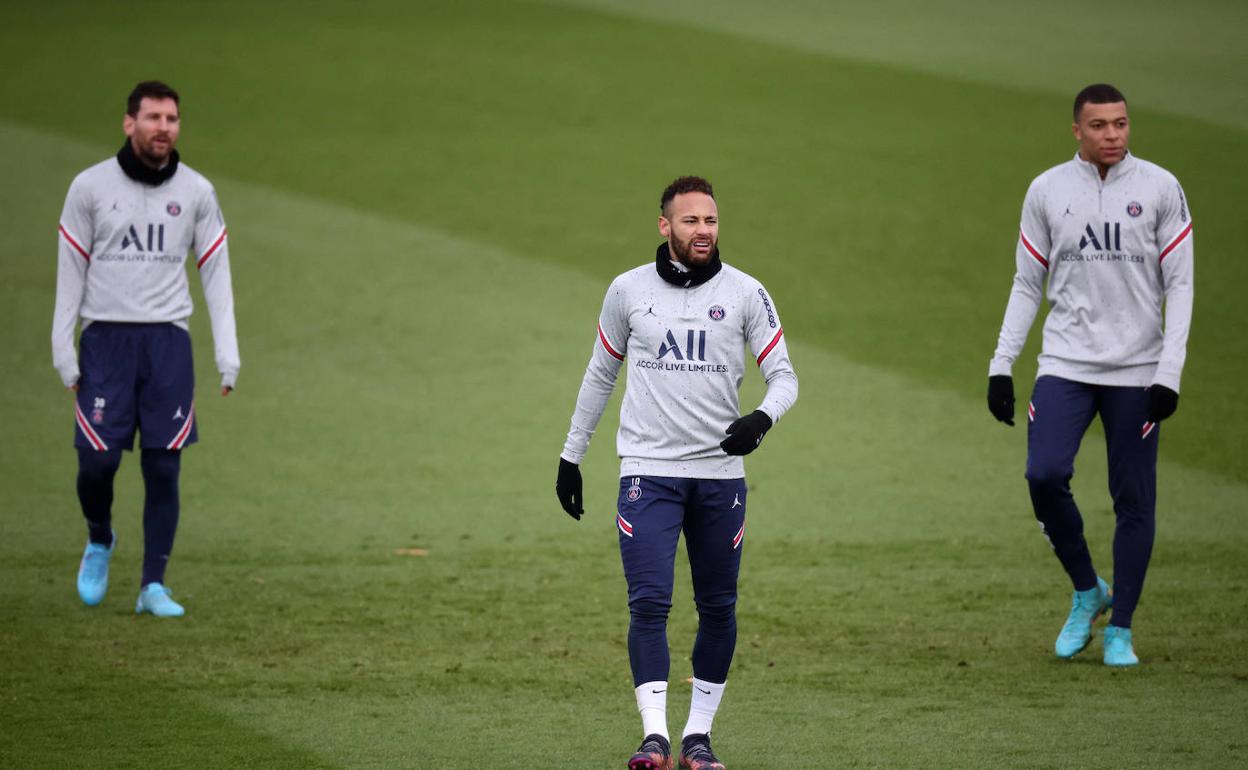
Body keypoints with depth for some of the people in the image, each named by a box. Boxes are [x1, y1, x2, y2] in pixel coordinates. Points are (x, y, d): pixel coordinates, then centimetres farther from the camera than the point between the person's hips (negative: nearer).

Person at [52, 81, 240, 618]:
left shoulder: (196, 192, 6)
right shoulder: (91, 187, 1)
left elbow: (216, 275, 8)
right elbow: (70, 272, 3)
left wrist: (227, 353, -1)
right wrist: (63, 351, -3)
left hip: (168, 341, 1)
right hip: (106, 337, -1)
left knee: (164, 467, -2)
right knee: (98, 458, -8)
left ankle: (153, 585, 5)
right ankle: (99, 542, 23)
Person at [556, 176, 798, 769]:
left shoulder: (745, 293, 1)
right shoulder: (629, 290, 4)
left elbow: (783, 375, 2)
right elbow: (599, 375, 15)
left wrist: (762, 418, -20)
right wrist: (570, 456, 16)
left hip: (720, 472, 1)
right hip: (647, 470, -1)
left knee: (718, 608, 4)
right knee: (648, 603, -12)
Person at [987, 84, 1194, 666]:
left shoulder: (1160, 188, 0)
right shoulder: (1046, 191, 5)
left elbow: (1179, 284, -1)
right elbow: (1027, 284, 11)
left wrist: (1169, 373, -10)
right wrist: (1001, 366, 4)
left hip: (1137, 372, -1)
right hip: (1065, 365, 1)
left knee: (1134, 499, 0)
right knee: (1045, 474, -16)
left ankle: (1119, 629, 12)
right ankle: (1086, 591, 7)